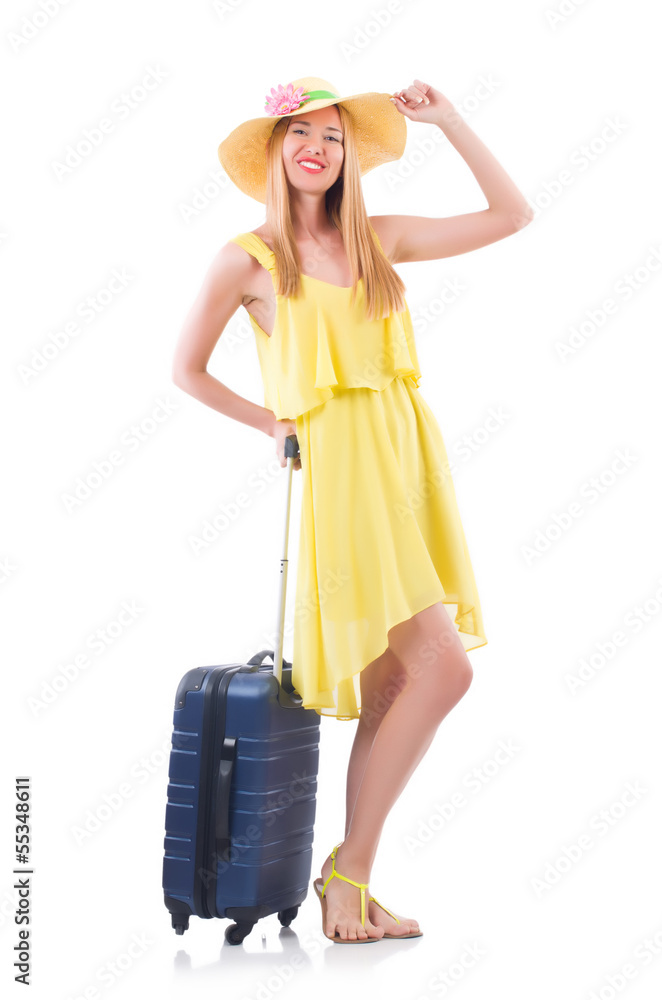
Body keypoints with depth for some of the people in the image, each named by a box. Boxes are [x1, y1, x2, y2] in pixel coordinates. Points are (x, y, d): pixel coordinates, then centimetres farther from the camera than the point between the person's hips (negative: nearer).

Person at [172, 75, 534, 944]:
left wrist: (448, 121, 10)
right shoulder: (248, 259, 0)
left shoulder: (379, 239, 13)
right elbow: (187, 369, 10)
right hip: (343, 466, -6)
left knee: (389, 691, 6)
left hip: (409, 459, 6)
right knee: (443, 669, -14)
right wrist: (272, 424, 8)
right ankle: (349, 868, 0)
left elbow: (511, 215, 14)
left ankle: (351, 885, 16)